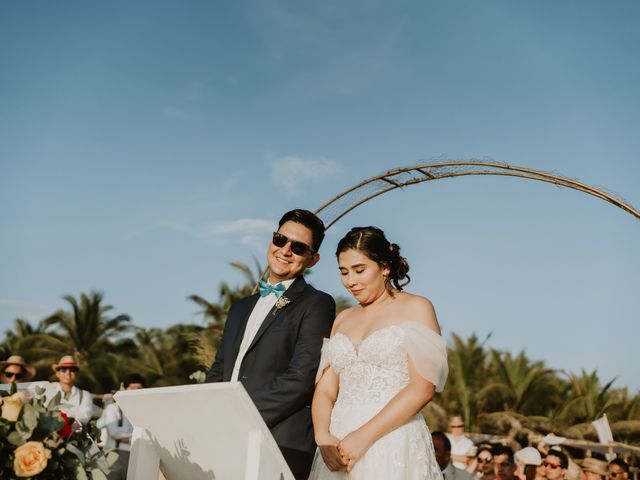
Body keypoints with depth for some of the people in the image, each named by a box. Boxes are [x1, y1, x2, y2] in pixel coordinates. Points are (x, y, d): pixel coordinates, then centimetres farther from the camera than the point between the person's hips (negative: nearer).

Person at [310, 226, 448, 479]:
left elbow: (423, 387, -11)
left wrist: (364, 436, -16)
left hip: (393, 445, -4)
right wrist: (323, 436, -11)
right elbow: (325, 388, 8)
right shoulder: (343, 319, 14)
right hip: (340, 444, 4)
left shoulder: (416, 308, -1)